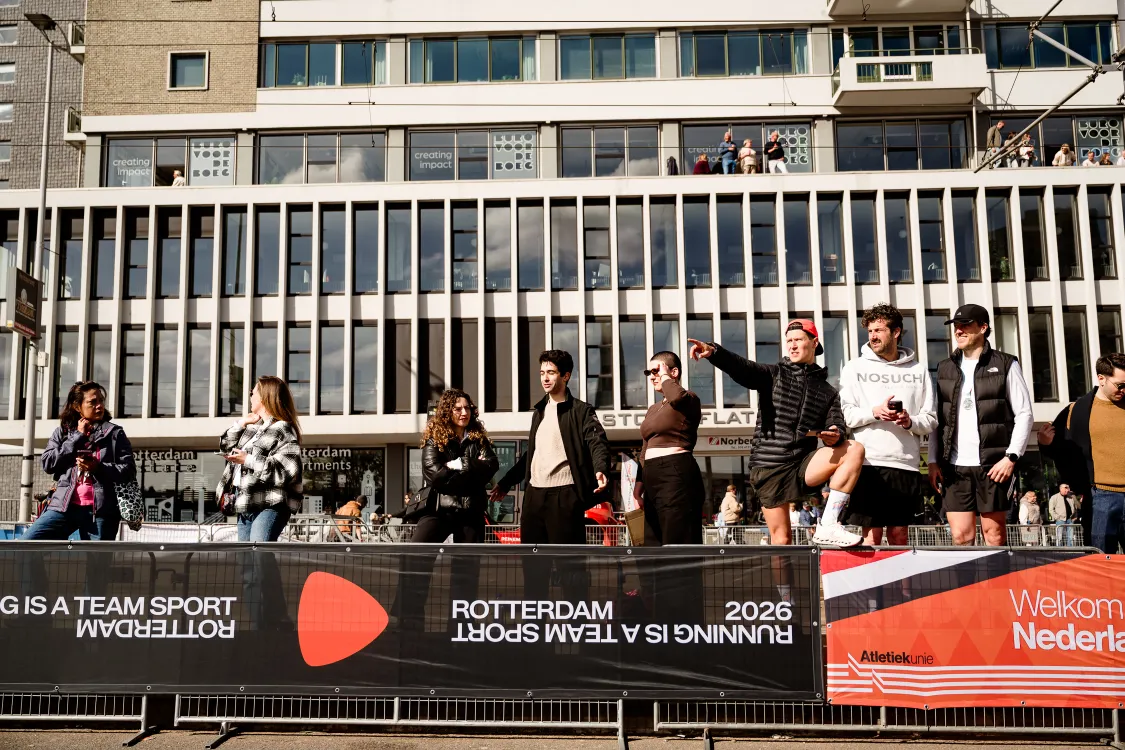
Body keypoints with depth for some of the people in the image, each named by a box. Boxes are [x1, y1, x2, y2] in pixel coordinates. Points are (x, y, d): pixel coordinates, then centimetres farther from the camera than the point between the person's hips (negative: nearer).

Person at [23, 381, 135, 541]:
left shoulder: (113, 433, 6)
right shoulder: (62, 431, 14)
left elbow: (129, 469, 1)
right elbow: (47, 463, 1)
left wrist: (98, 467, -15)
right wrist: (78, 437, -2)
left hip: (100, 509, -2)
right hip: (64, 505, 3)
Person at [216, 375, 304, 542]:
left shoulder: (283, 430, -10)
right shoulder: (254, 427, 19)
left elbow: (287, 471, -21)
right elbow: (226, 446, 26)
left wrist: (248, 460, -21)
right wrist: (242, 423, 11)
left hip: (270, 505, -10)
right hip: (246, 504, 10)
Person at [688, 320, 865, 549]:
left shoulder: (828, 393, 16)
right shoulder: (773, 374, 6)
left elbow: (837, 426, 3)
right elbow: (741, 368, -13)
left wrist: (836, 435, -24)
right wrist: (713, 351, -35)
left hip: (803, 465, 3)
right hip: (768, 467, -2)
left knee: (854, 449, -19)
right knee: (782, 538, -5)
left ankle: (828, 526, -20)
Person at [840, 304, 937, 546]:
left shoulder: (918, 370, 13)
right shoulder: (855, 368, 9)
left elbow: (931, 420, 9)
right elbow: (844, 415, 1)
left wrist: (910, 421, -12)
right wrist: (875, 412, -16)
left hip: (906, 464, 2)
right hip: (869, 462, -2)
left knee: (900, 535, 9)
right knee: (870, 535, -4)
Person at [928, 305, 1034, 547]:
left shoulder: (1005, 365, 4)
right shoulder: (944, 369, 14)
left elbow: (1024, 414, 1)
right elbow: (936, 420, 14)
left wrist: (1011, 457, -9)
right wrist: (934, 461, 5)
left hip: (993, 465, -3)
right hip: (954, 466, 3)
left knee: (994, 532, 3)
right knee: (961, 535, 0)